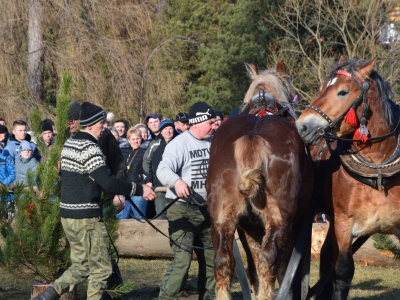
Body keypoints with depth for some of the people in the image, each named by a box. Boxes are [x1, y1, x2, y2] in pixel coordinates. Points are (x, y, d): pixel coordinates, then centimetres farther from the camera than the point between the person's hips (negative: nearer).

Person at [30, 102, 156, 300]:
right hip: (86, 217, -9)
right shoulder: (89, 148, -19)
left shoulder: (70, 143, 11)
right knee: (101, 269, 1)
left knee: (80, 267, 17)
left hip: (67, 214, 9)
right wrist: (139, 190, -20)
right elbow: (109, 182, -27)